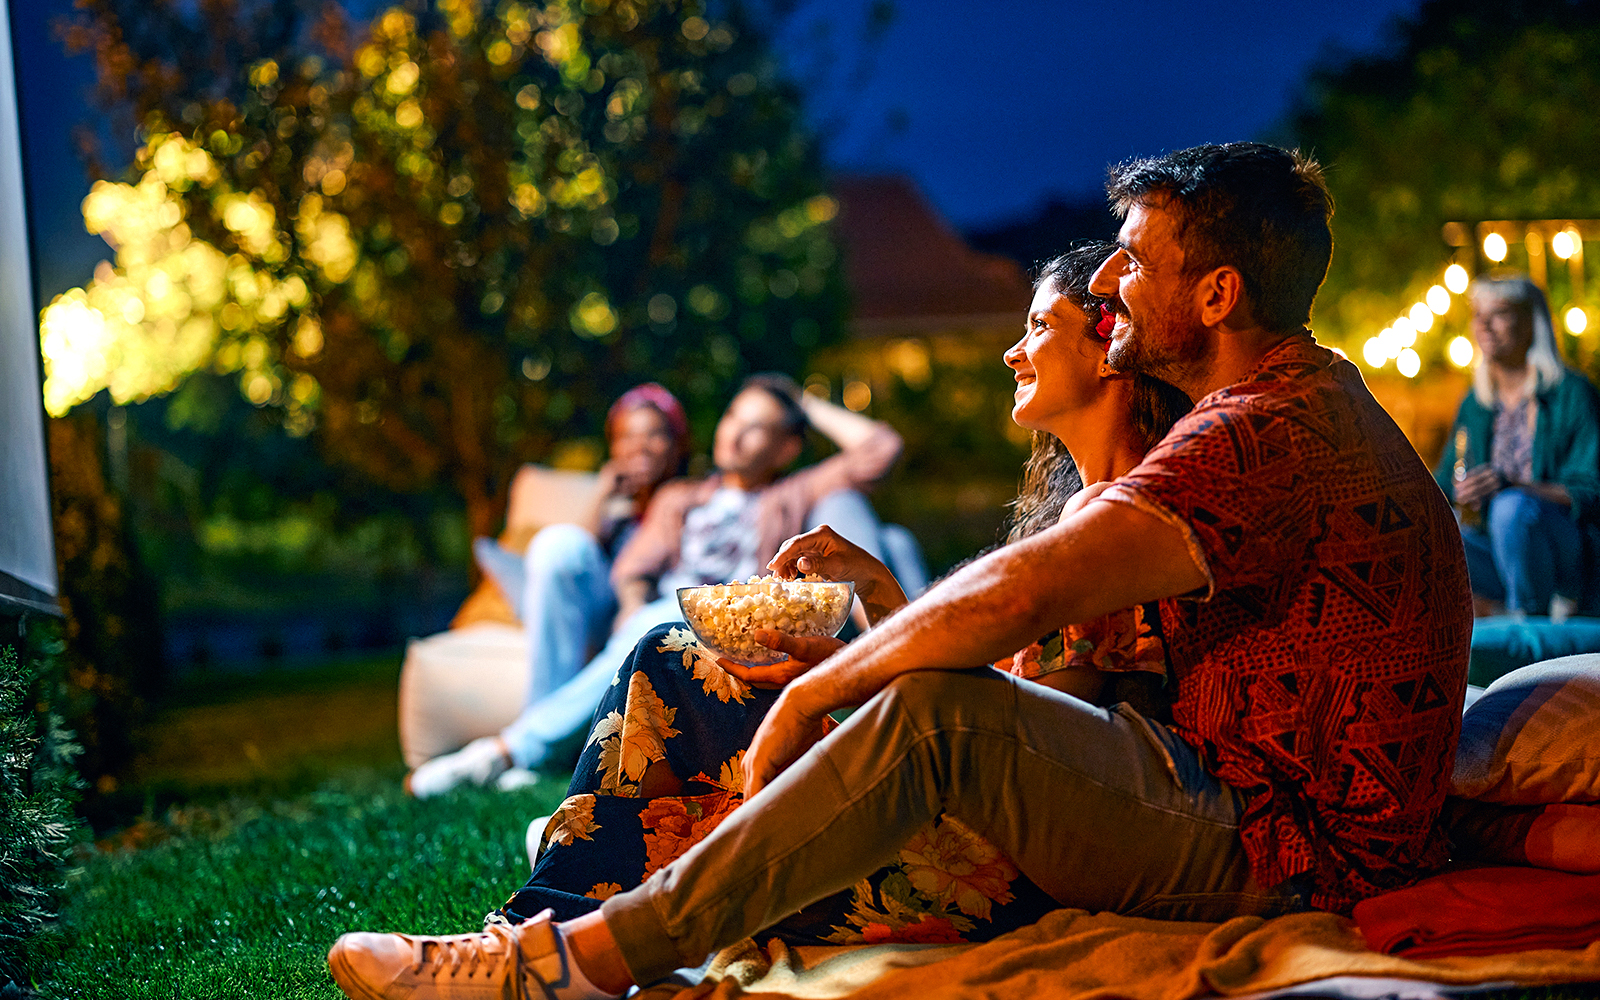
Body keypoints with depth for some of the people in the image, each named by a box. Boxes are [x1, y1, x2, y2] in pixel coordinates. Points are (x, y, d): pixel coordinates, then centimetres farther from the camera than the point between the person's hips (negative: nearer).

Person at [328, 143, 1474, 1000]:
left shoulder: (1270, 431, -19)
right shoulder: (1314, 398, 17)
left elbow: (1017, 594, -29)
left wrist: (805, 697, -16)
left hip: (1286, 855, -11)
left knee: (940, 713, -26)